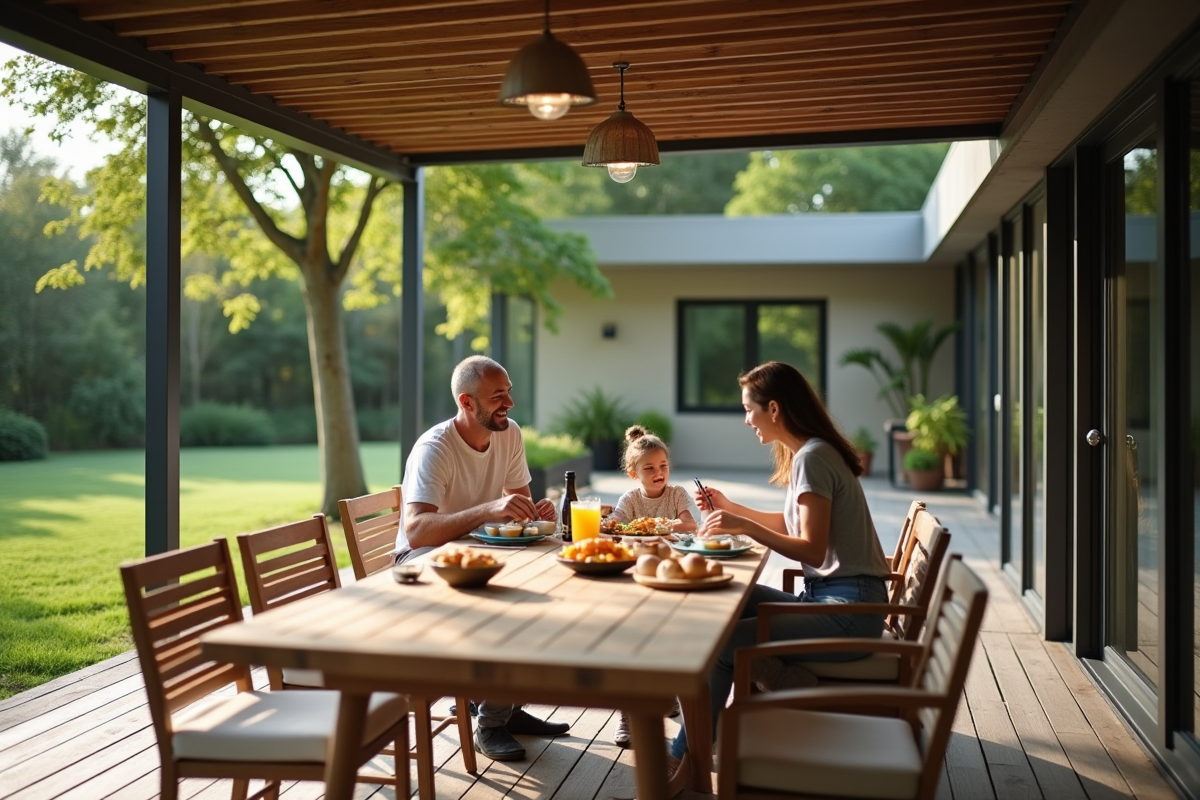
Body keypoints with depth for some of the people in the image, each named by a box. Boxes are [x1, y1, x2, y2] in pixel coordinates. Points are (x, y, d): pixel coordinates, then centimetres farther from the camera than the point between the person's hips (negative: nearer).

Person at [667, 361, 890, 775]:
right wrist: (730, 508, 22)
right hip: (825, 597, 10)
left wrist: (745, 527, -26)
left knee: (722, 642, -16)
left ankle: (685, 756, 1)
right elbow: (790, 523, 23)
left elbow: (813, 550, -22)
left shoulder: (812, 457, -16)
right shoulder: (807, 453, 13)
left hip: (847, 607, -10)